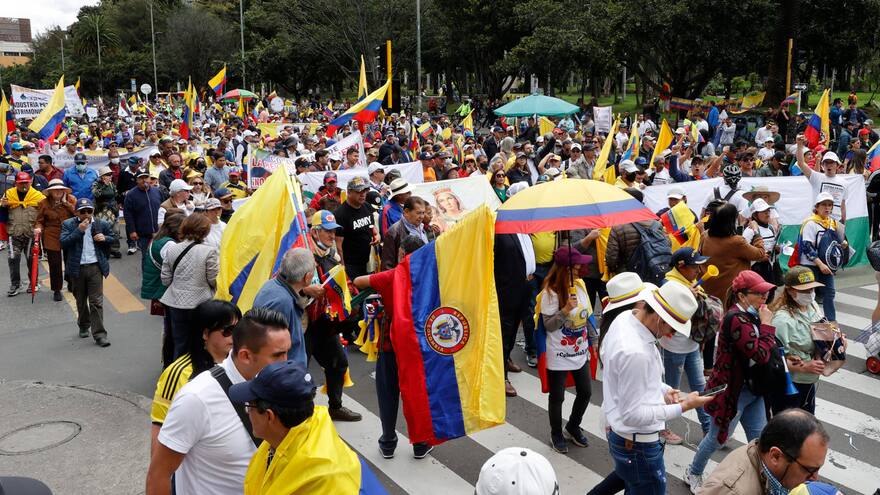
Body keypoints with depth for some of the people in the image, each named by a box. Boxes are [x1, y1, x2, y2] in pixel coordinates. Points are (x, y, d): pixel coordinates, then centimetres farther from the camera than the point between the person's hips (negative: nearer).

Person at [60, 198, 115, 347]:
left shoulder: (102, 224, 3)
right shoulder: (68, 224, -1)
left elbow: (113, 238, 16)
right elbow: (63, 243, -12)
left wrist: (105, 238, -7)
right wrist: (79, 230, -19)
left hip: (95, 267, -1)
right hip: (77, 268, 1)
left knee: (96, 301, -4)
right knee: (81, 300, 17)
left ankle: (99, 334, -3)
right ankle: (83, 326, 38)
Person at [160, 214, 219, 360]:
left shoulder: (171, 250, -1)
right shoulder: (209, 252, -14)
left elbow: (165, 280, 3)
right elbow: (214, 281, -10)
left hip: (176, 304, 4)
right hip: (201, 304, -3)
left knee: (180, 344, 14)